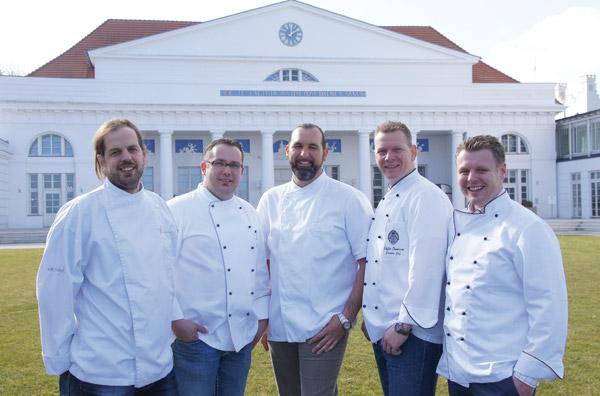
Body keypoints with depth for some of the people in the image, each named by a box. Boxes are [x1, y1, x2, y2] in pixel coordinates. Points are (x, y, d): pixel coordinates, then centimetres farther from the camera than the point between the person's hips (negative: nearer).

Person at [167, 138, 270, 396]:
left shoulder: (249, 213, 12)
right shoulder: (178, 209, -7)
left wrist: (261, 316, 13)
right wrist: (175, 319, -14)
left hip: (243, 336, 6)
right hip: (195, 334, -6)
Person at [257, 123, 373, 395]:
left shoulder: (349, 199, -6)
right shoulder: (271, 200, 7)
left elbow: (367, 261, -8)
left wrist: (346, 318, -13)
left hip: (324, 330, -4)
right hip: (279, 328, 5)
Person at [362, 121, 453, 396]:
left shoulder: (426, 197, -13)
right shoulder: (387, 201, 15)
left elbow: (426, 267, -20)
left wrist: (404, 325, -19)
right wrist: (372, 318, 16)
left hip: (412, 332, -9)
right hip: (382, 331, 9)